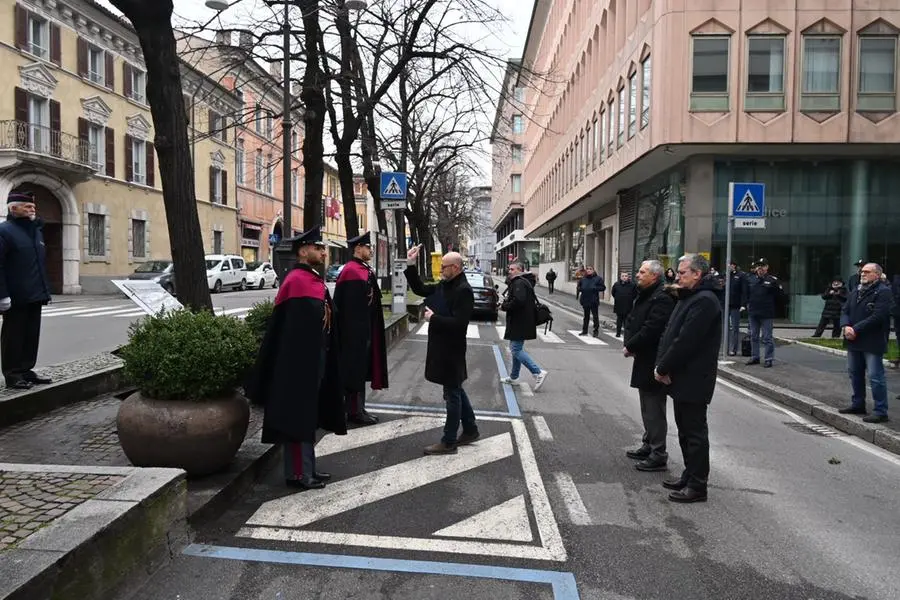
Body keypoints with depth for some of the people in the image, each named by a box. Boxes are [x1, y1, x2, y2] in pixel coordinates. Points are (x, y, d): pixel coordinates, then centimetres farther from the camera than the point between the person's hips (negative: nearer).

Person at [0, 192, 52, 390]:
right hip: (16, 298, -7)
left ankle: (26, 370, 21)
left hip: (34, 296, 8)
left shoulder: (36, 230, 16)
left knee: (32, 335, 11)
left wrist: (45, 290, 15)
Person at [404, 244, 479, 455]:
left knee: (452, 395, 2)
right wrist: (411, 266, 6)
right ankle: (470, 430, 34)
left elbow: (459, 323, -27)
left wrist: (433, 318, -17)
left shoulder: (463, 290, -20)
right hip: (442, 348, 9)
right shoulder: (443, 286, 8)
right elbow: (419, 289, 16)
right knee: (456, 391, 19)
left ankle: (449, 442, 12)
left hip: (451, 351, -9)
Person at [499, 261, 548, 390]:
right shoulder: (519, 282, 18)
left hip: (520, 323, -11)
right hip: (519, 322, 11)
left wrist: (504, 306, -15)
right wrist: (505, 302, 2)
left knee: (516, 350, -10)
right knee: (516, 348, 17)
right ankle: (513, 377, 26)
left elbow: (518, 301, -28)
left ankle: (538, 373, -10)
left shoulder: (519, 283, -16)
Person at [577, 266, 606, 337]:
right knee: (586, 316, 14)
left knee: (595, 316, -1)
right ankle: (584, 330, 22)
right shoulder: (583, 279, 8)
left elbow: (603, 287, -5)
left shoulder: (598, 278, -3)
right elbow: (579, 287, 18)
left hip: (594, 301, -4)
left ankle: (596, 331, 7)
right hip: (585, 301, 4)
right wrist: (580, 289, -5)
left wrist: (595, 288, -18)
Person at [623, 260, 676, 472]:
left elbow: (650, 330, -26)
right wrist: (629, 343, -2)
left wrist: (630, 346, -14)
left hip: (654, 362, -11)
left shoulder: (662, 298, -20)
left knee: (654, 409, -3)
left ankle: (658, 455, 5)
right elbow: (631, 320, 14)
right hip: (644, 359, 11)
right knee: (648, 407, 20)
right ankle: (649, 446, 32)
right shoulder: (644, 294, 13)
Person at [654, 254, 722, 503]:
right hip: (682, 378, 10)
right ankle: (690, 475, 30)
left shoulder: (704, 301, -19)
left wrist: (663, 368, -15)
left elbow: (685, 341, -24)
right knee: (685, 429, 18)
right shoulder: (688, 298, 15)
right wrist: (662, 365, -1)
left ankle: (697, 486, 9)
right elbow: (669, 333, 12)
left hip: (693, 380, -10)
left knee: (694, 432, -1)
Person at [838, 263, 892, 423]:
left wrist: (856, 329, -20)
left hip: (873, 343, -8)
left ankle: (880, 411, 1)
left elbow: (877, 317, -19)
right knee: (855, 374, 17)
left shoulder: (883, 292, -10)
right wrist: (845, 326, -9)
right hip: (854, 342, 8)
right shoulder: (856, 292, 16)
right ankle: (858, 404, 31)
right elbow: (845, 311, 10)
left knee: (875, 377, -6)